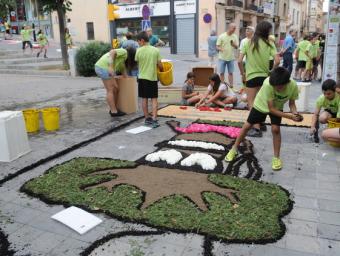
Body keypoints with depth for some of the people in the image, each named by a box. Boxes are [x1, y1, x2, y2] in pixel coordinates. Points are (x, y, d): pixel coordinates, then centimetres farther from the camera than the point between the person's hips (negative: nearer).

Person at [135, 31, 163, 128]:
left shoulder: (139, 51, -5)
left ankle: (147, 118, 18)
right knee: (154, 99, 4)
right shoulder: (156, 50, -4)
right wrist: (162, 70, 17)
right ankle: (154, 119, -6)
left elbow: (137, 62, 5)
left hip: (142, 77, 1)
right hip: (152, 77, -1)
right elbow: (160, 65, -2)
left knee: (144, 99, 12)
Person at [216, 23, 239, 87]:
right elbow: (217, 46, -3)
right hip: (222, 58, -2)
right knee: (221, 73, 2)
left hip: (231, 58, 2)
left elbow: (237, 47, 6)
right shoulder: (221, 36, -4)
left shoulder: (235, 37, 5)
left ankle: (231, 86, 12)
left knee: (230, 73, 6)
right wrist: (220, 49, -26)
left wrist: (234, 45, -16)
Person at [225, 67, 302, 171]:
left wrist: (295, 113, -34)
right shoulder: (268, 84, -41)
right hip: (261, 104, -1)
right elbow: (271, 108, -34)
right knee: (247, 125, 5)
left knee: (275, 129, -15)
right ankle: (234, 149, 23)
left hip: (278, 106, 1)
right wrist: (289, 116, -41)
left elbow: (291, 103, -13)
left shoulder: (293, 86, -32)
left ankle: (276, 158, 2)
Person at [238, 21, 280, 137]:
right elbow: (277, 61, -11)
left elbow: (239, 61, -7)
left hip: (251, 77, -2)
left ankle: (257, 128, -5)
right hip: (264, 76, 3)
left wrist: (243, 74, 6)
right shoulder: (269, 44, -3)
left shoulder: (248, 43, -3)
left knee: (251, 104, 3)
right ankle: (260, 124, 31)